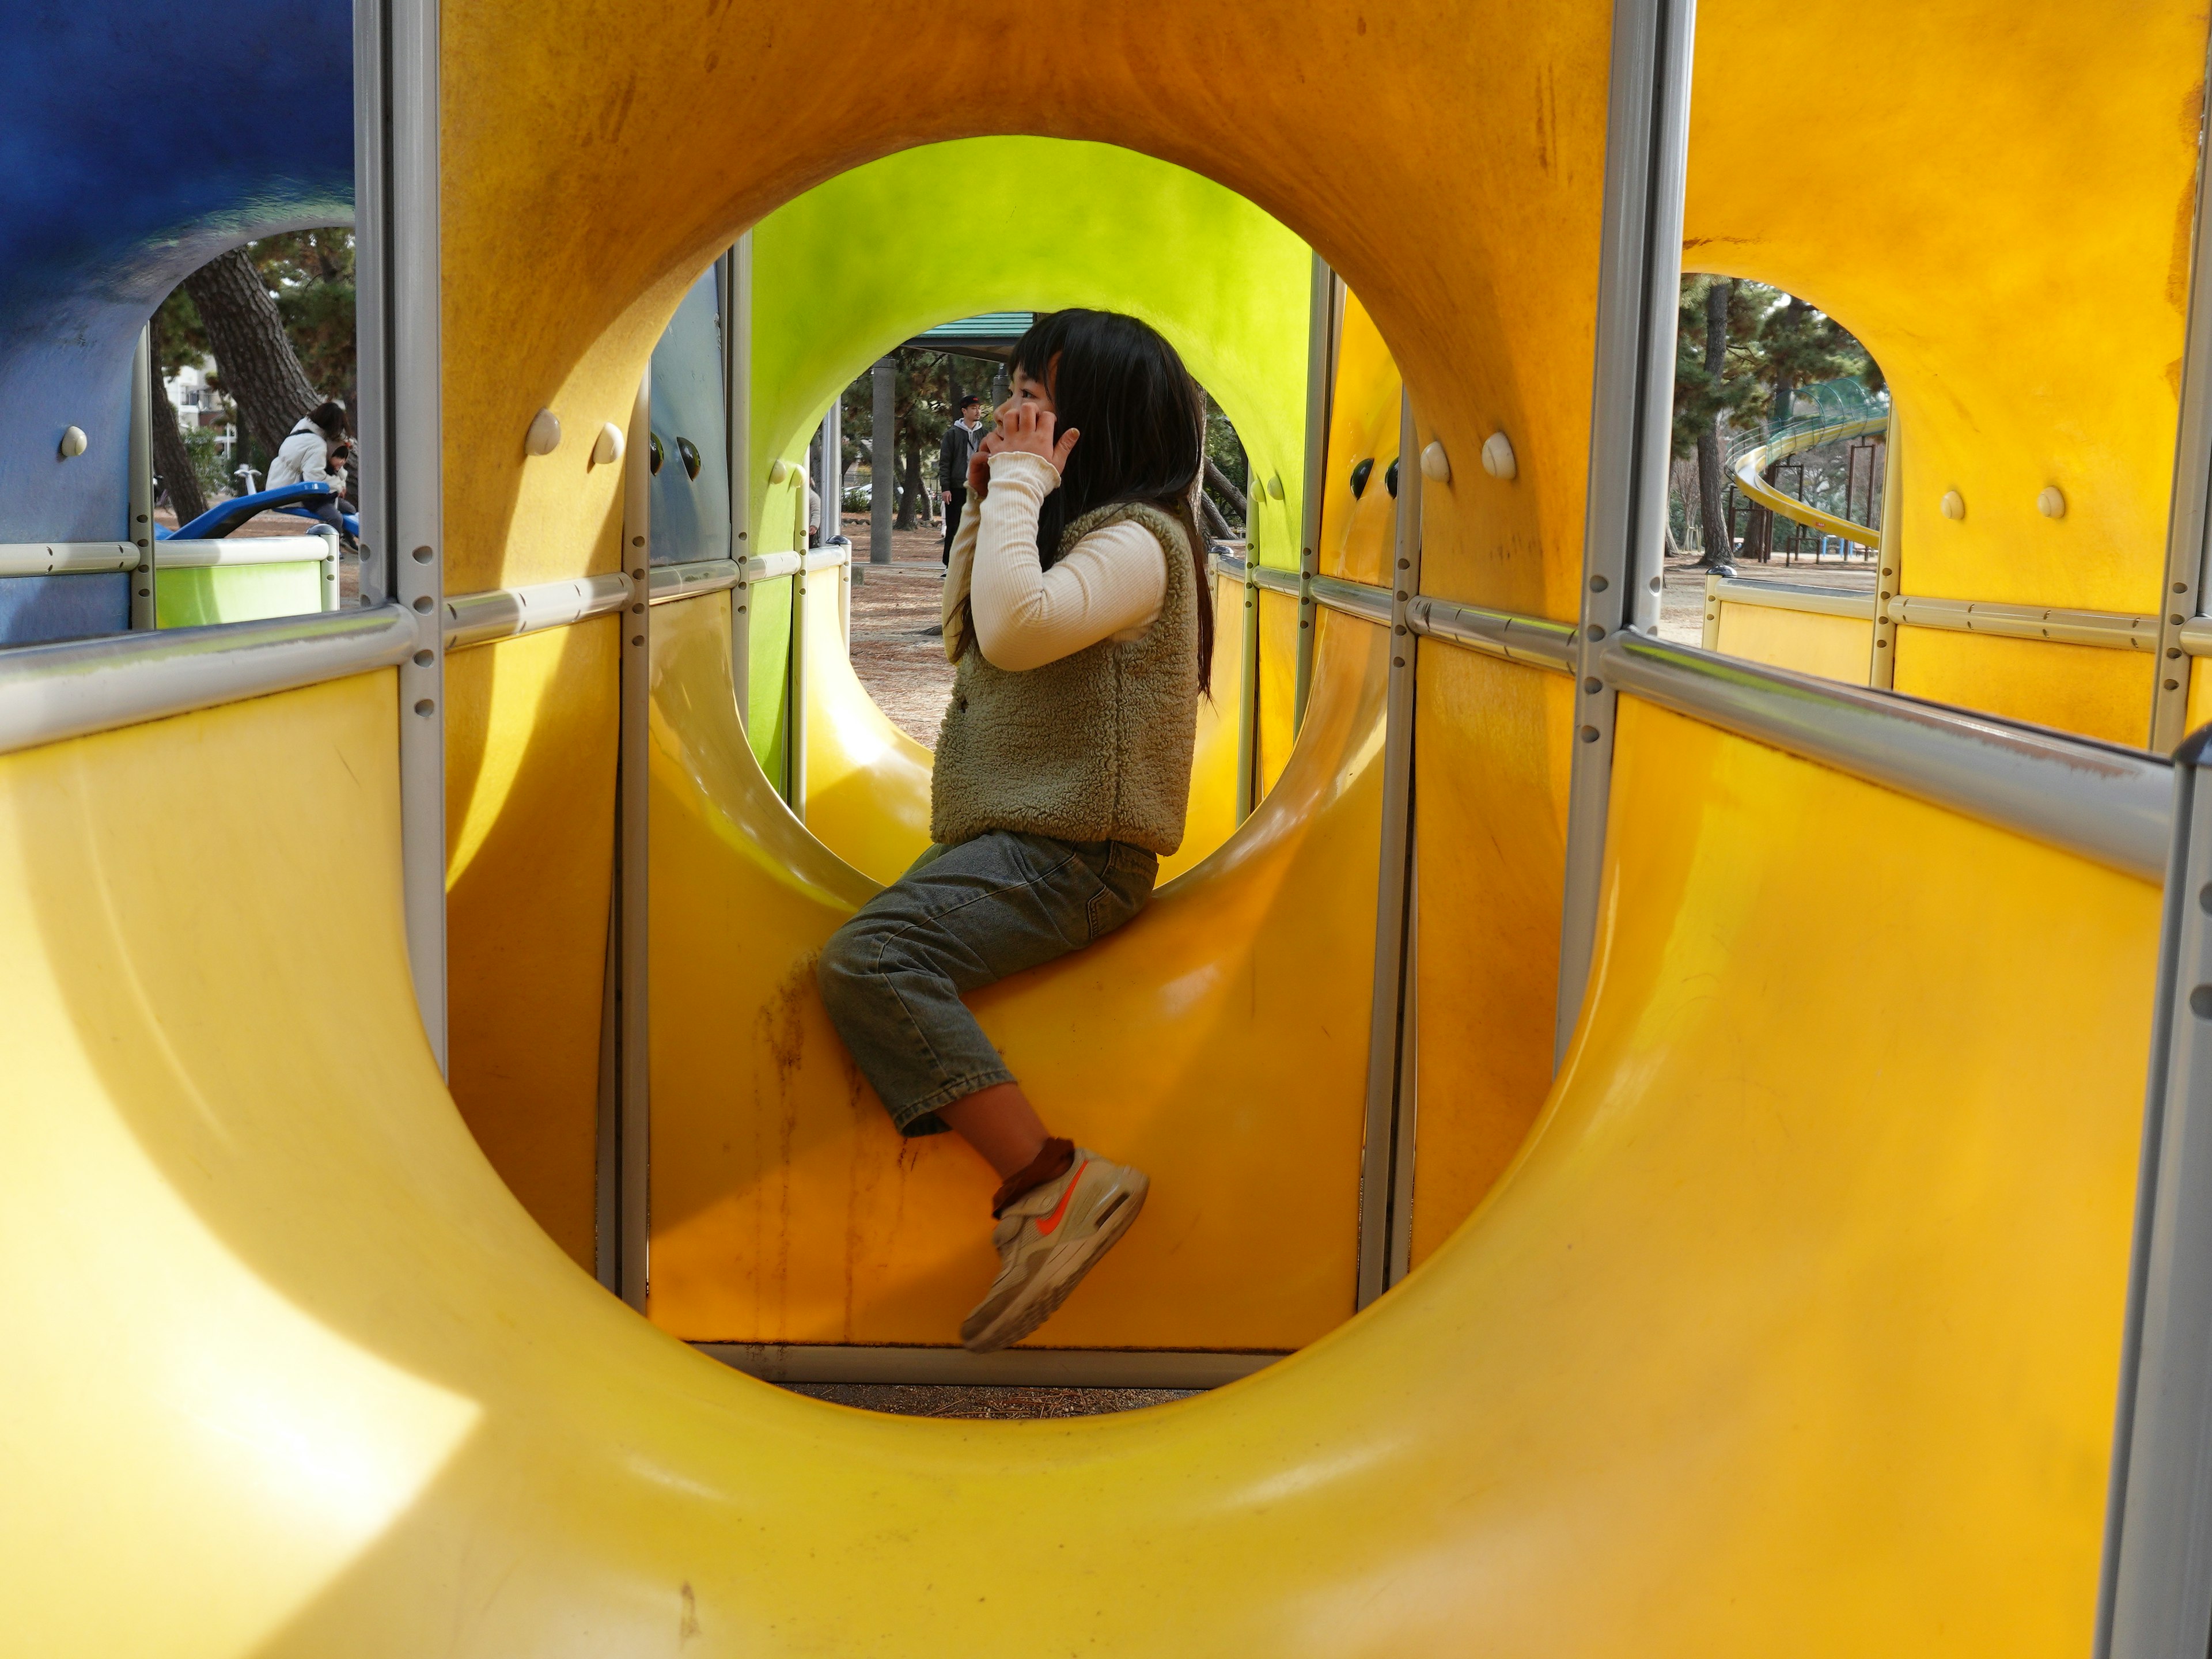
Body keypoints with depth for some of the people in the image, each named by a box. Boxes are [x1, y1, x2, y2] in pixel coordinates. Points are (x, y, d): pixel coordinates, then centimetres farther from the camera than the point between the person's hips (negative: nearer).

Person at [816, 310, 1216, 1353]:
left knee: (867, 961, -27)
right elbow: (965, 646, 27)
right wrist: (986, 510, 17)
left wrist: (1021, 485, -13)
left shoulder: (1135, 540, -10)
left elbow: (1012, 630, -26)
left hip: (1066, 856, -11)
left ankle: (1050, 1185, -27)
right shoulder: (1069, 528, 21)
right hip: (1009, 844, 11)